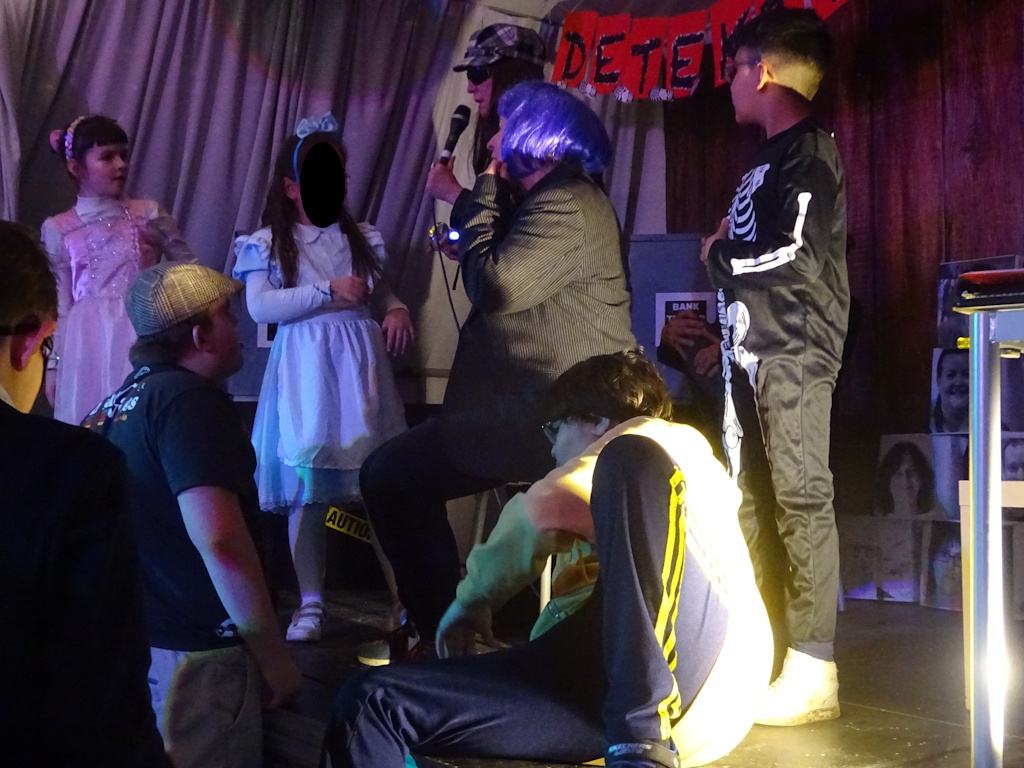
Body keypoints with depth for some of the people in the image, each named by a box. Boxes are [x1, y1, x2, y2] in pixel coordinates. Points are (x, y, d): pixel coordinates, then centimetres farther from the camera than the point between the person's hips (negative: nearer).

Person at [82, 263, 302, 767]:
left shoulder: (122, 400, 11)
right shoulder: (190, 400, -17)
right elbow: (219, 541, -27)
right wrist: (274, 657, -20)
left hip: (126, 637, 9)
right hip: (189, 652, -9)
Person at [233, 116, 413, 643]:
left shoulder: (358, 237, 15)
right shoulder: (269, 243, 4)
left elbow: (382, 290, 21)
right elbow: (259, 306, -9)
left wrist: (396, 308, -3)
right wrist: (328, 290, -14)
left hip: (360, 365, 3)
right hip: (304, 369, -2)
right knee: (307, 487, -2)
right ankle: (310, 602, 8)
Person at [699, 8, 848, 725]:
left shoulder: (810, 152, -6)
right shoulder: (768, 159, 22)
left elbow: (795, 256, -17)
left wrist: (718, 254, -3)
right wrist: (725, 249, 4)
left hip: (795, 350, -9)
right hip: (750, 350, 9)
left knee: (800, 500, -10)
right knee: (752, 502, 10)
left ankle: (812, 672, -8)